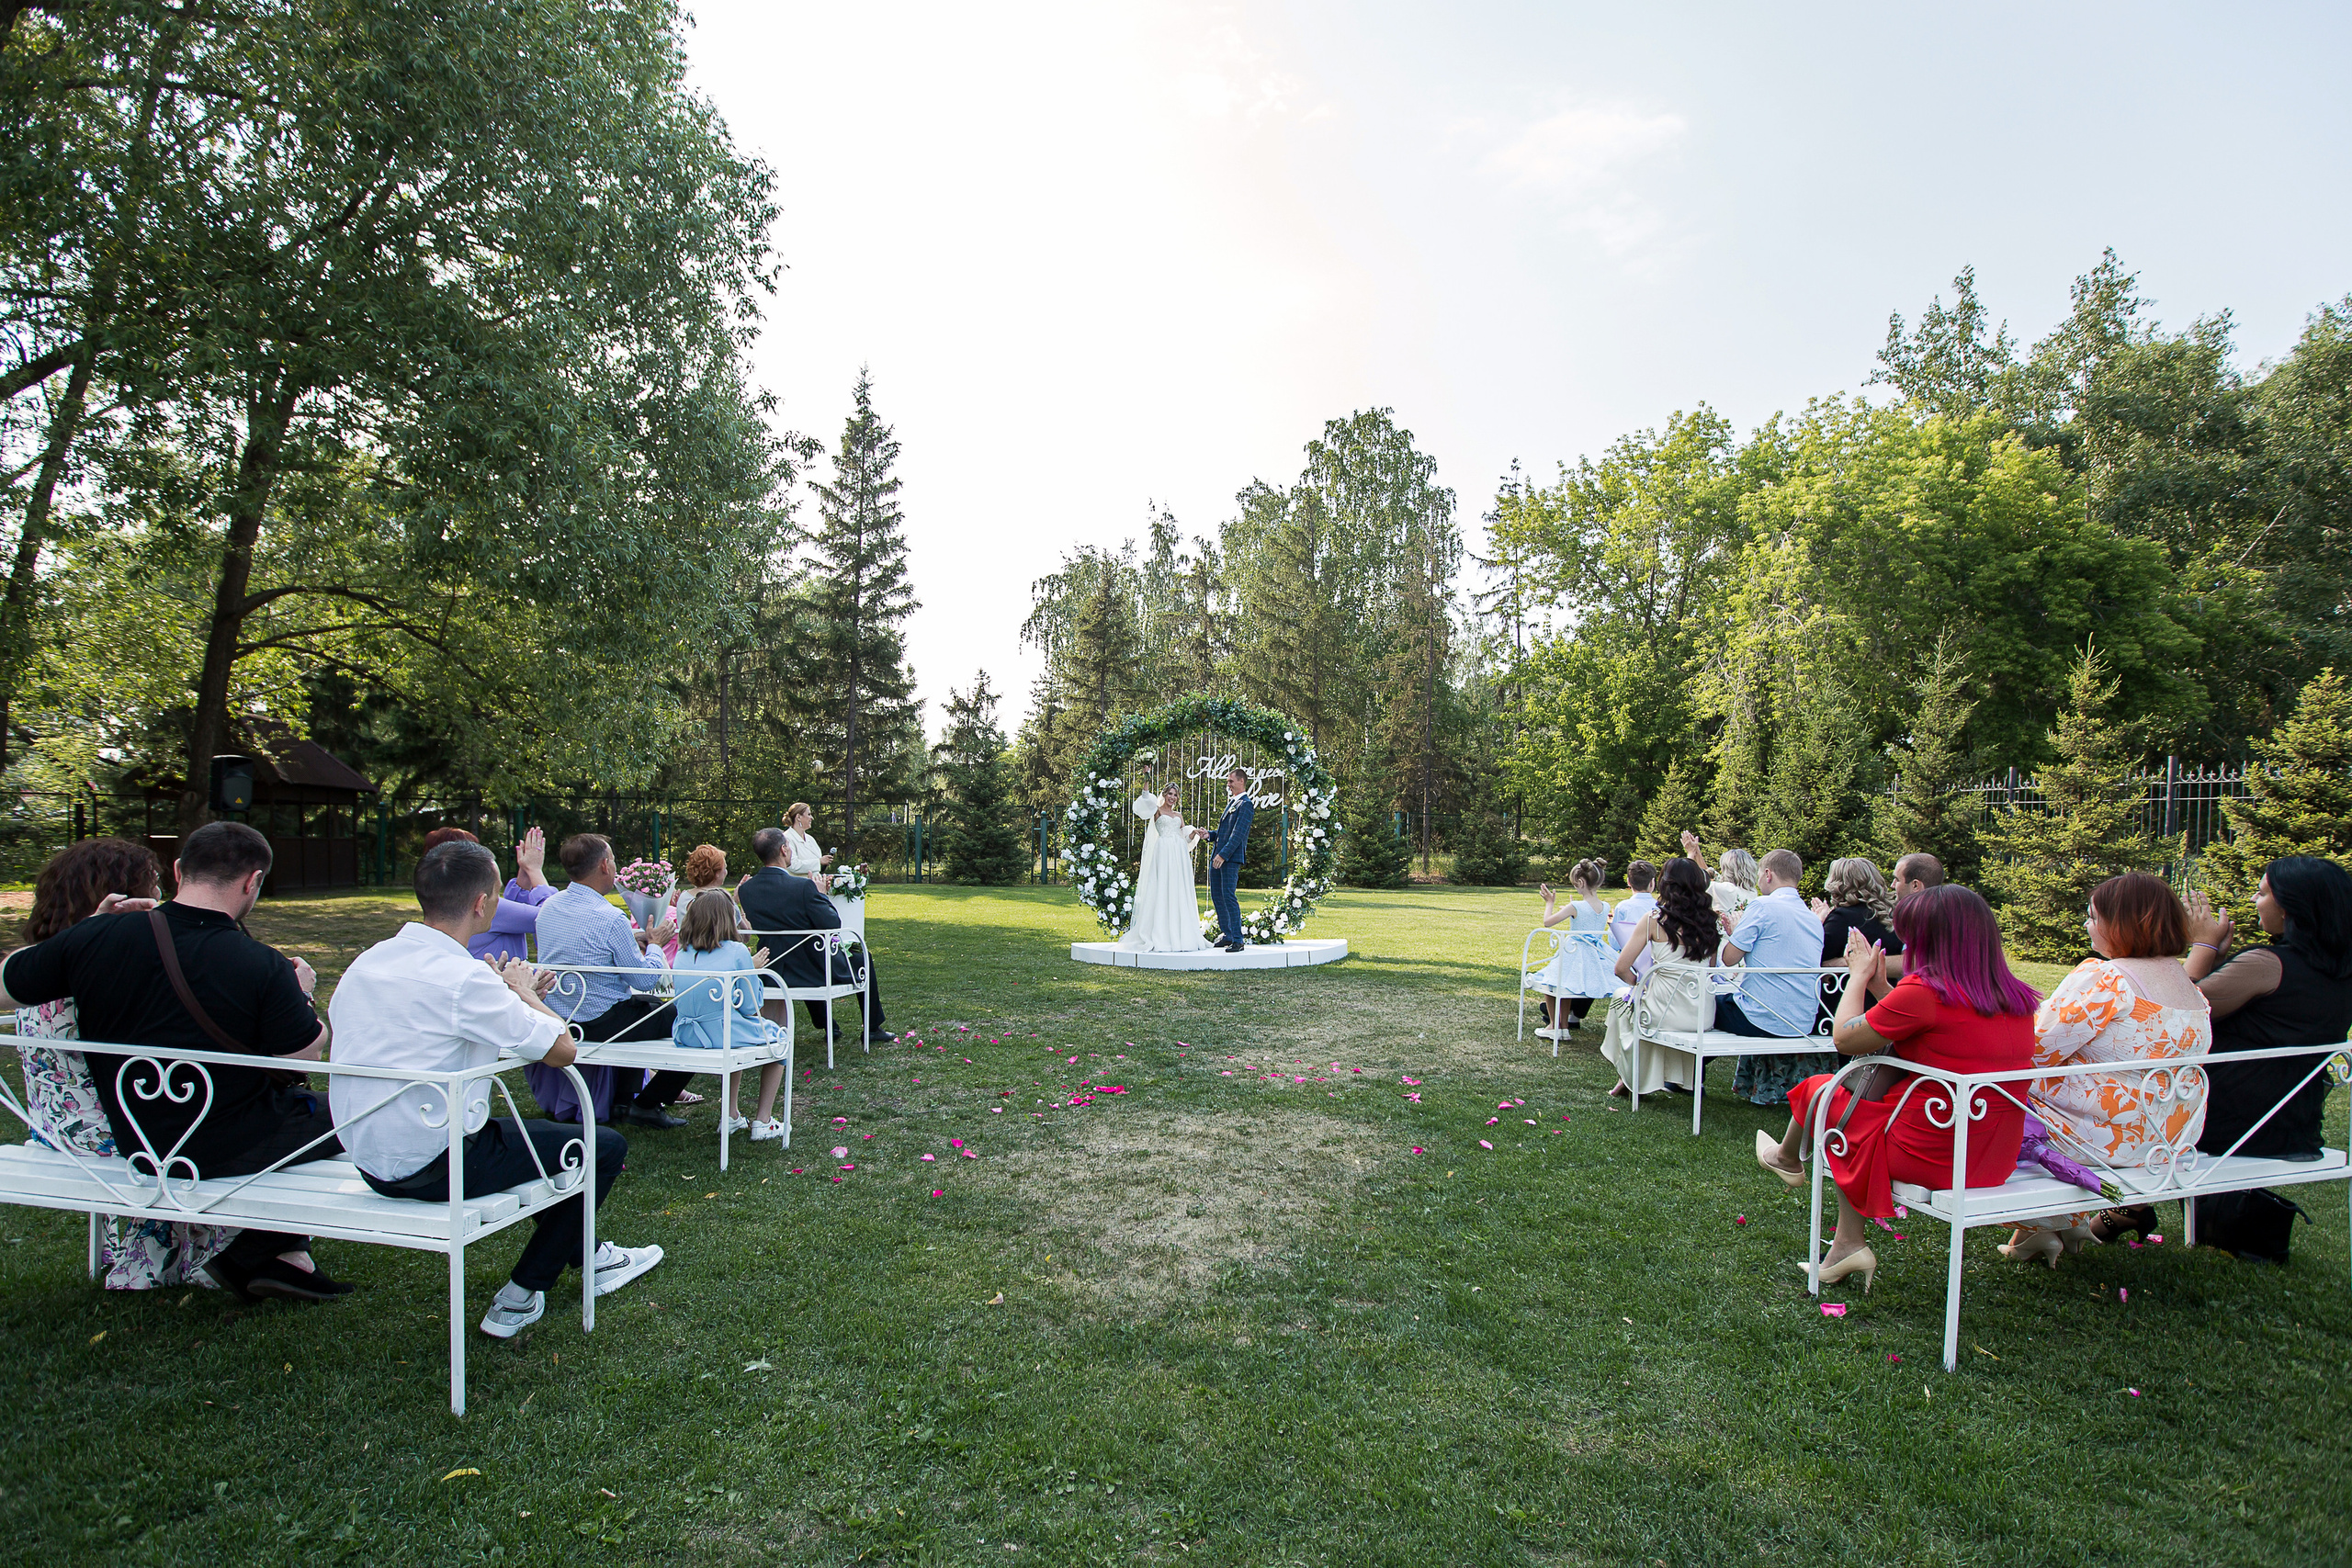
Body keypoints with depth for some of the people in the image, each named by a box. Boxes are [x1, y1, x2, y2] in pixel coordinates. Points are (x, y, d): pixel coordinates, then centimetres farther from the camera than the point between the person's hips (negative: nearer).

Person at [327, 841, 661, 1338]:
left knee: (524, 1131, 31)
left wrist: (507, 995, 10)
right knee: (605, 1146, 3)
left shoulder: (366, 962, 2)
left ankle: (584, 1255, 43)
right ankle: (519, 1298, 12)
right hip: (430, 1168, -9)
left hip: (368, 1158, 9)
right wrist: (522, 992, -3)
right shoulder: (462, 978, -25)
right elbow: (562, 1049, -20)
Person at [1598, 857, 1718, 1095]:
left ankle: (1630, 1079, 37)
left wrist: (1640, 984, 10)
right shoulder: (1708, 919, 1)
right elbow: (1711, 969, 11)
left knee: (1622, 1001, 28)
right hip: (1704, 1016, 4)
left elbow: (1621, 968, -9)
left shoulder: (1654, 919, -10)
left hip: (1667, 1013, -4)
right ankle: (1684, 1079, 47)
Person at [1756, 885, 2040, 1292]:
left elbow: (1845, 1038, -8)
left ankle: (1787, 1158, 48)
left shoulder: (1924, 990, -22)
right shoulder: (2018, 997, 2)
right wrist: (1878, 985, 19)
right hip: (1999, 1162, 7)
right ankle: (1847, 1245, 23)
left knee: (1817, 1088, 13)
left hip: (1931, 1156, -7)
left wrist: (1859, 976, 6)